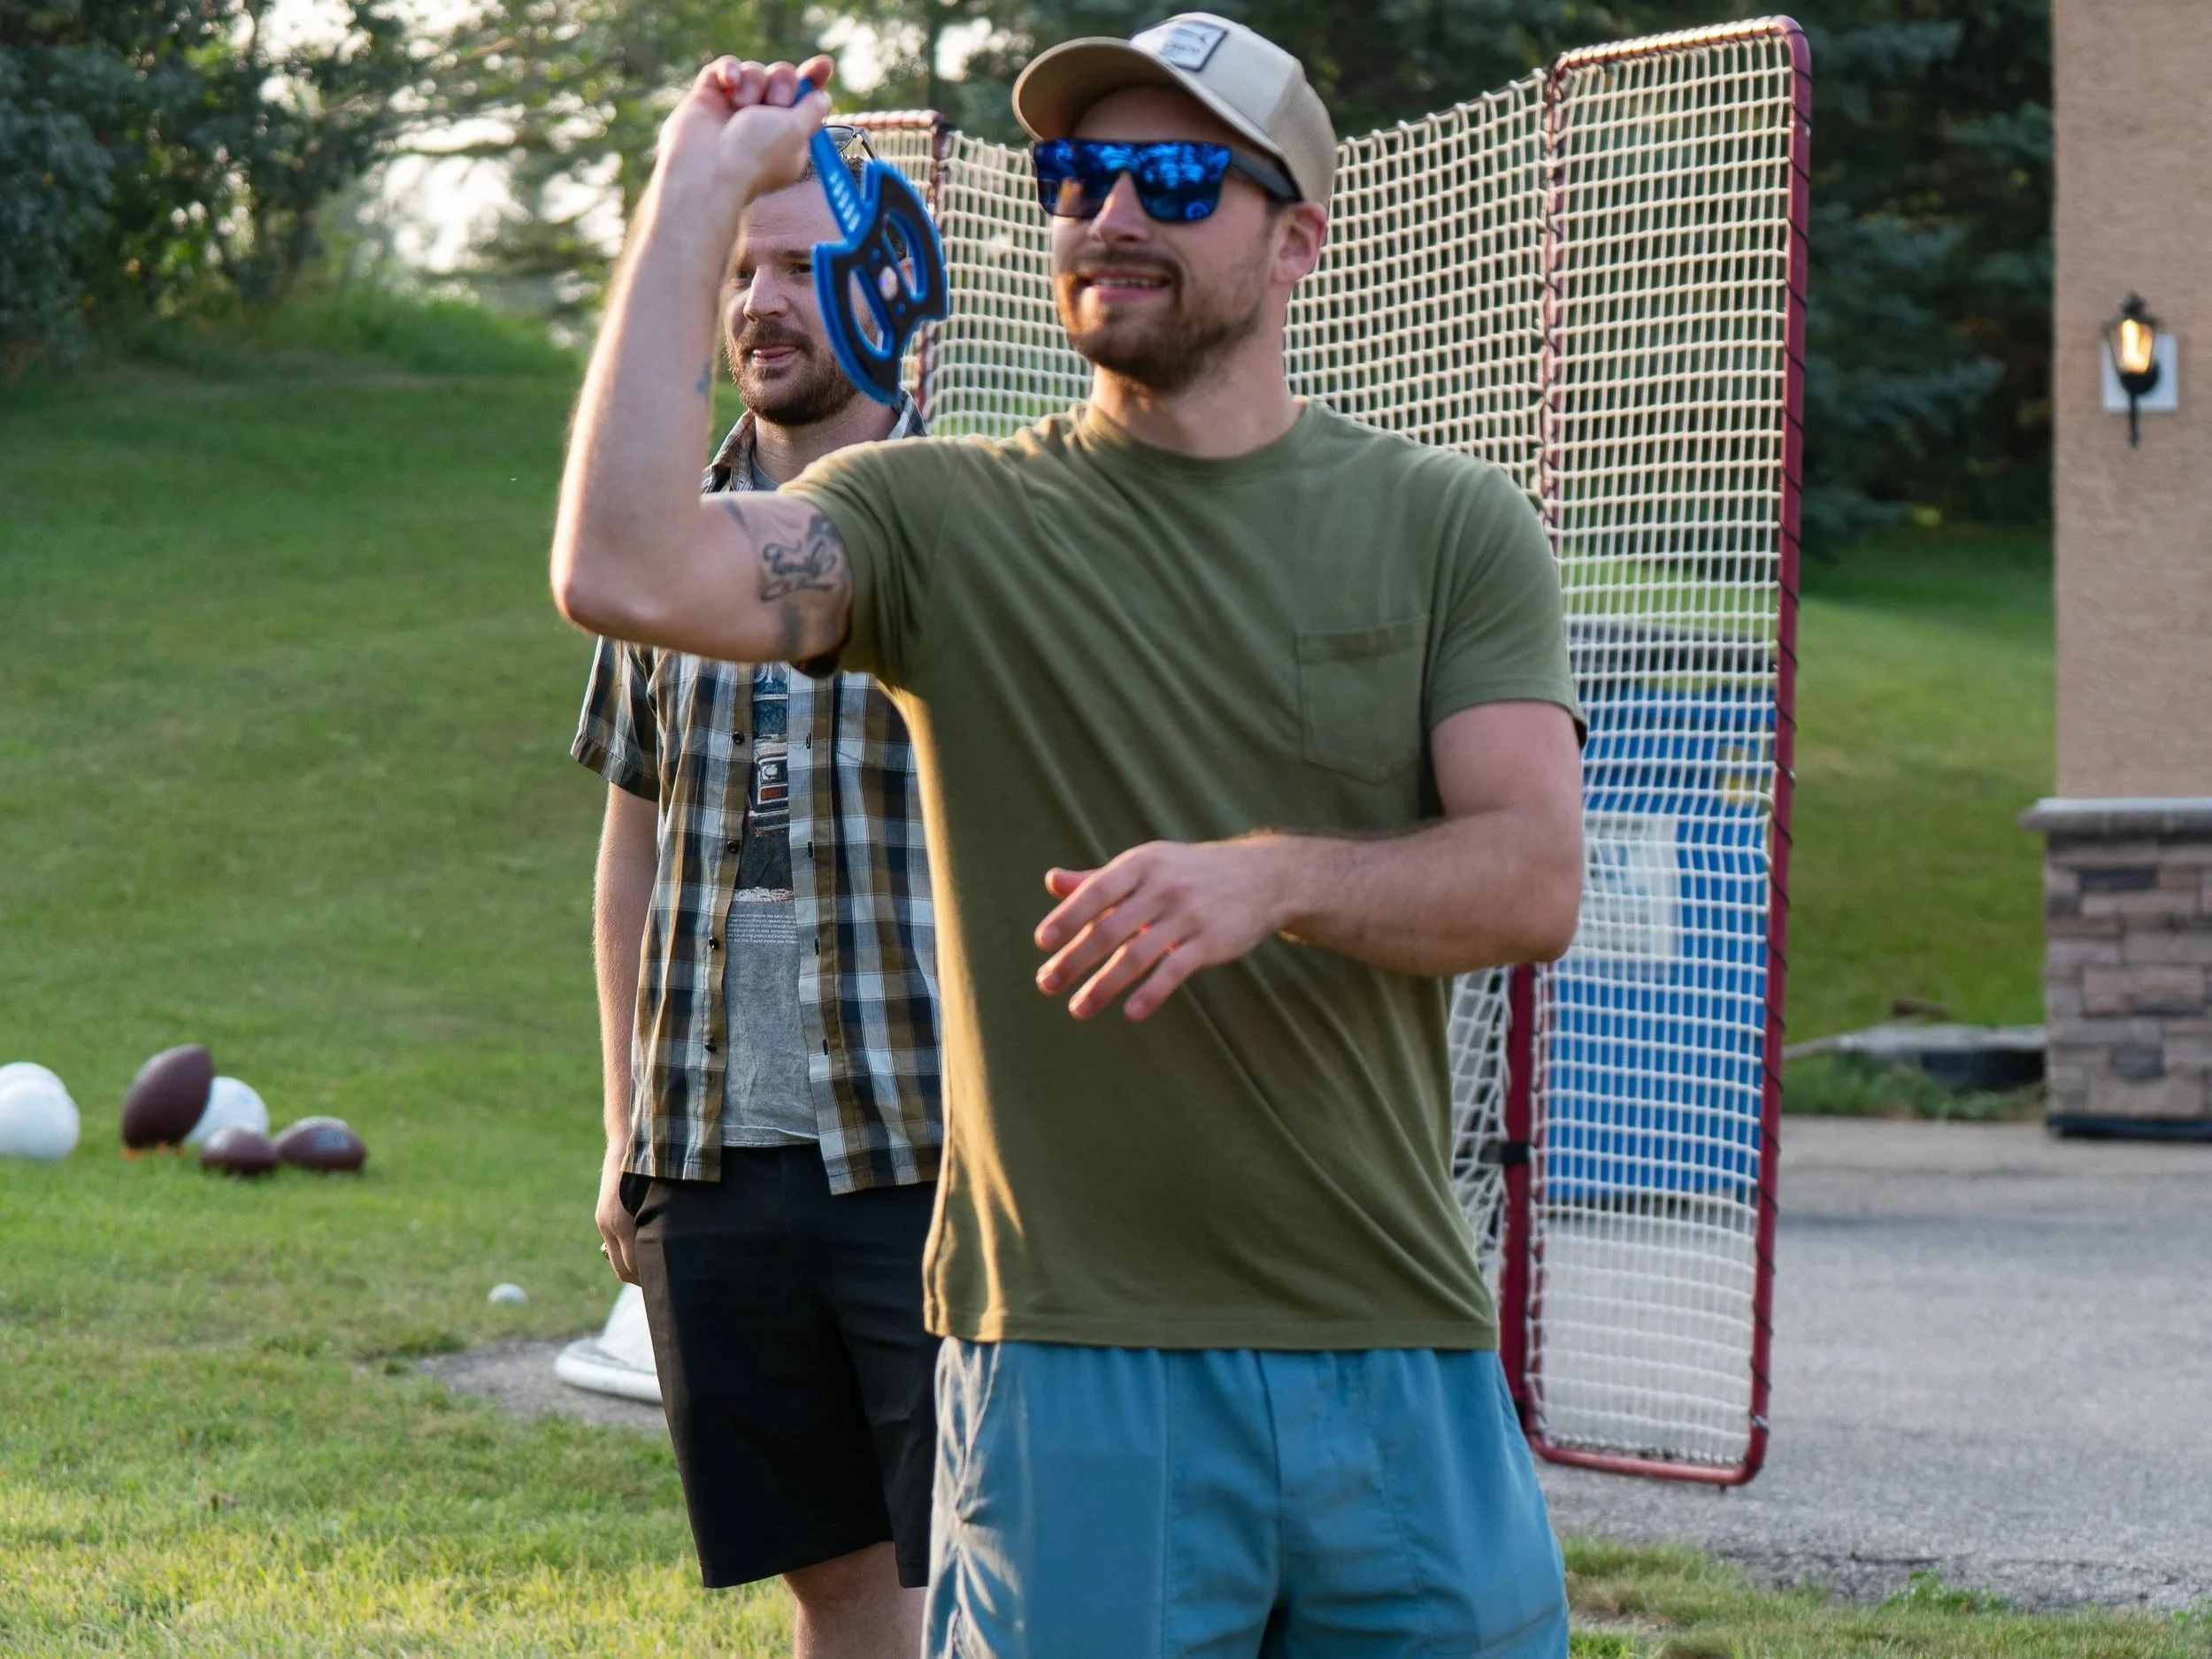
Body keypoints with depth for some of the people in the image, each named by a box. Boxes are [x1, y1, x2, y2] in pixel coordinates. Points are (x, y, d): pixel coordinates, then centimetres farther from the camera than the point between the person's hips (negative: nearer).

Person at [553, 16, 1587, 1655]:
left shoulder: (1451, 525, 7)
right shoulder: (941, 520, 3)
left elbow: (1536, 878, -4)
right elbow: (624, 571, -14)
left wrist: (1272, 878, -23)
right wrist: (699, 190, -8)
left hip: (1403, 1346, 2)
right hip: (1076, 1355, -1)